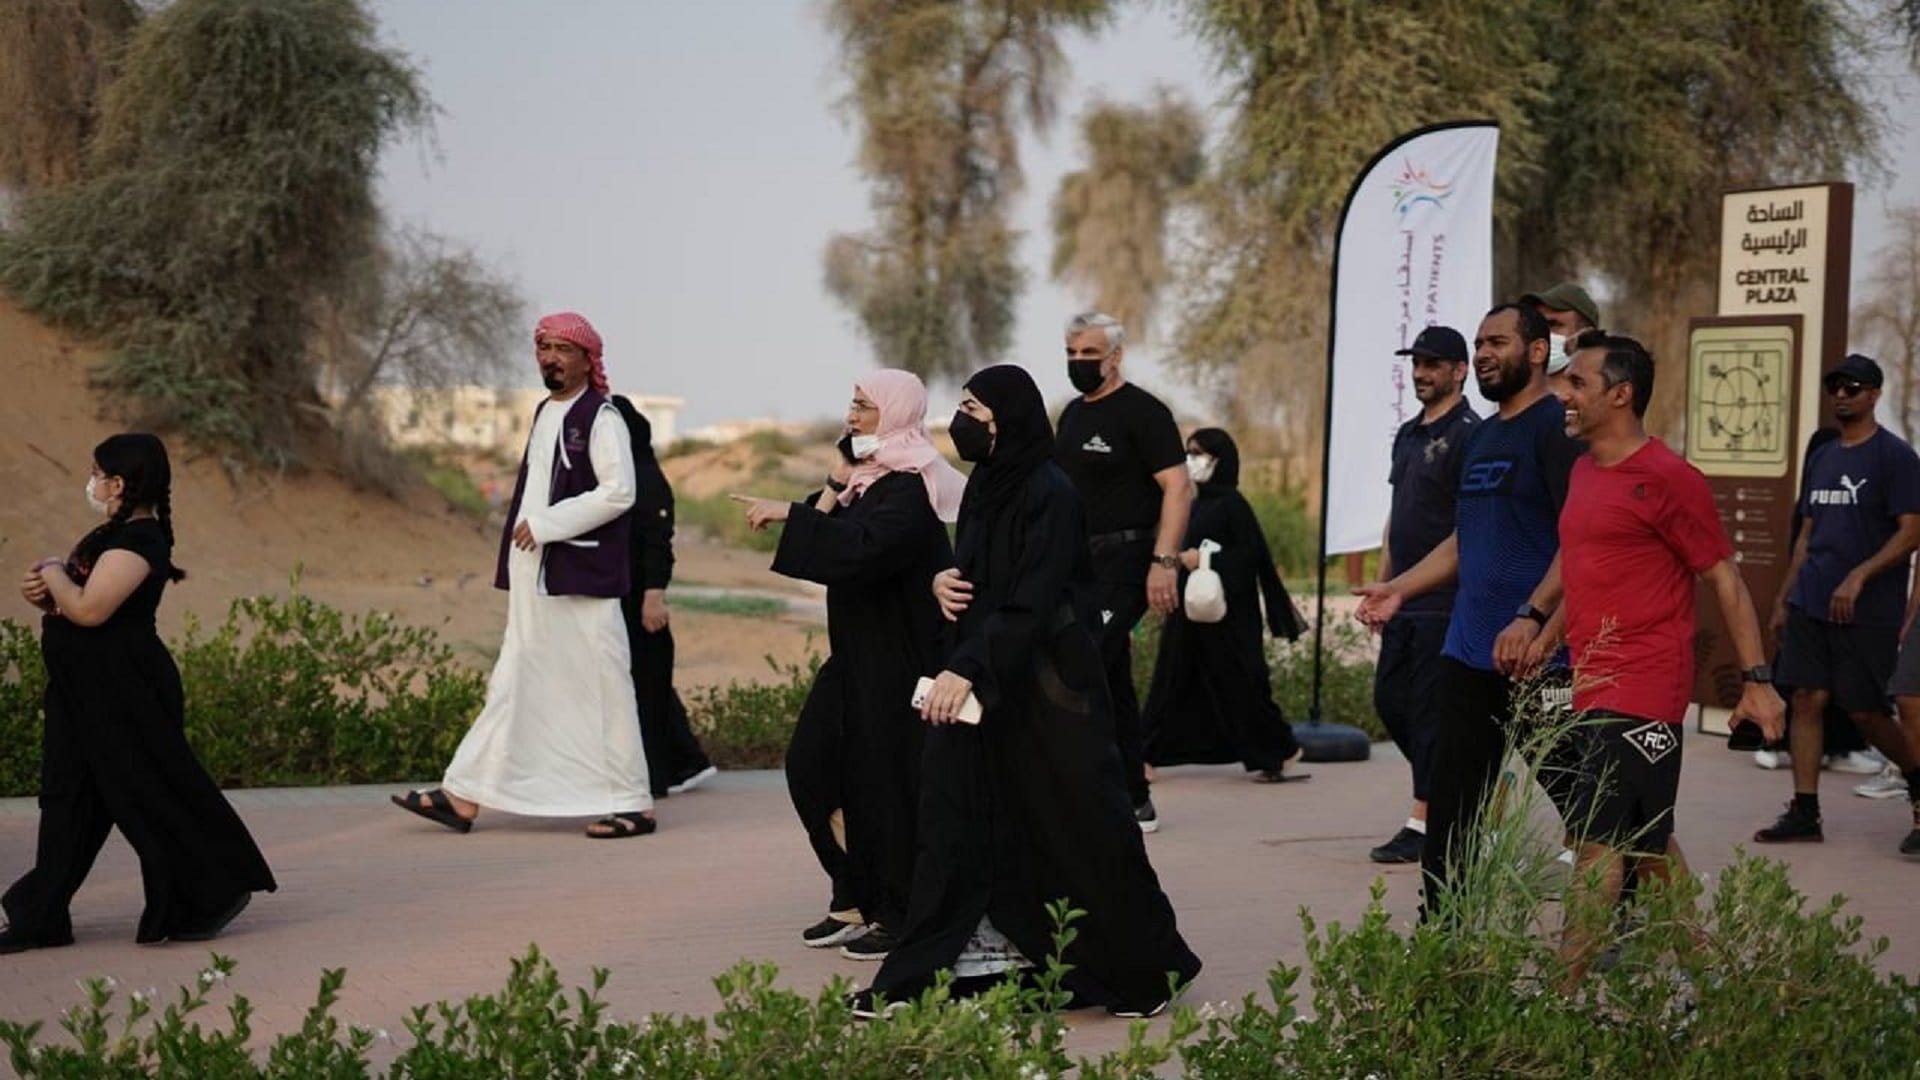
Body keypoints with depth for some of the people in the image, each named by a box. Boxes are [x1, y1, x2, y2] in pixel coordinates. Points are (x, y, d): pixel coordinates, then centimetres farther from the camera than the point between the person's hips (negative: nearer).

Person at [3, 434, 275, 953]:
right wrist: (44, 592, -1)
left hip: (125, 693, -11)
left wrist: (53, 573, -11)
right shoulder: (114, 535, 14)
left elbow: (90, 609, -28)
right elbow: (74, 603, 21)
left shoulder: (137, 541, -18)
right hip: (88, 690, 11)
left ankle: (218, 892, 10)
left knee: (153, 797, -2)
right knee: (68, 797, 10)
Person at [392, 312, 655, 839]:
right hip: (536, 580, 8)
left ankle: (632, 805, 4)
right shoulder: (545, 414, 17)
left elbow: (619, 492, -18)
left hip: (582, 578, -8)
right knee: (513, 686, 9)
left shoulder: (601, 417, -9)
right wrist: (514, 566, 17)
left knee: (600, 686, -4)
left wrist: (546, 525, -17)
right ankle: (462, 798, 11)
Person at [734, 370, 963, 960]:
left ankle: (900, 916, 10)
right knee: (811, 765, 9)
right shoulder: (869, 477, 12)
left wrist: (790, 514, -29)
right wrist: (837, 486, -2)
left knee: (885, 782, -3)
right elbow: (838, 539, 10)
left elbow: (858, 550, -32)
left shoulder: (909, 492, -17)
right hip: (857, 651, 10)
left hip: (897, 659, -10)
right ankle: (857, 898, 20)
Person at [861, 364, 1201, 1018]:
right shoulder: (985, 486, 10)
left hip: (1046, 685, -8)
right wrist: (943, 581, -2)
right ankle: (919, 977, 6)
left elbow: (1032, 603, -22)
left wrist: (968, 670, -30)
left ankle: (1146, 969, 18)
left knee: (1081, 823, 1)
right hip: (983, 681, 8)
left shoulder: (1050, 494, -15)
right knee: (957, 825, 3)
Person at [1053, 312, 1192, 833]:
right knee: (1111, 684, 10)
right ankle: (1135, 802, 16)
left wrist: (1164, 561, -23)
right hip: (1079, 565, 9)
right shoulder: (1073, 414, 17)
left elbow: (1178, 487, -15)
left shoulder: (1142, 411, -8)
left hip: (1123, 563, -9)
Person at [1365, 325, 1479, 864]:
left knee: (1429, 709, -5)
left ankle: (1424, 821, 2)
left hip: (1443, 601, -9)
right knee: (1389, 699, 12)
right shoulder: (1408, 434, 16)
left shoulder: (1466, 435, -11)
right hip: (1404, 601, 9)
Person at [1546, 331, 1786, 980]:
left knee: (1595, 840, -11)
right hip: (1593, 688, 9)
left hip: (1642, 692, -9)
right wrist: (1542, 637, 20)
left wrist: (1756, 680, -10)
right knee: (1648, 843, 14)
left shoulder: (1667, 479, -11)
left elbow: (1724, 579, -8)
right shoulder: (1583, 471, 13)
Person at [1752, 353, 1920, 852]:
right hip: (1811, 605, 6)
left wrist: (1859, 576, -23)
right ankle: (1805, 811, 5)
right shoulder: (1821, 458, 15)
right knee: (1806, 699, 1)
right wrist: (1784, 597, 16)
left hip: (1869, 610, -6)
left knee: (1867, 713, -2)